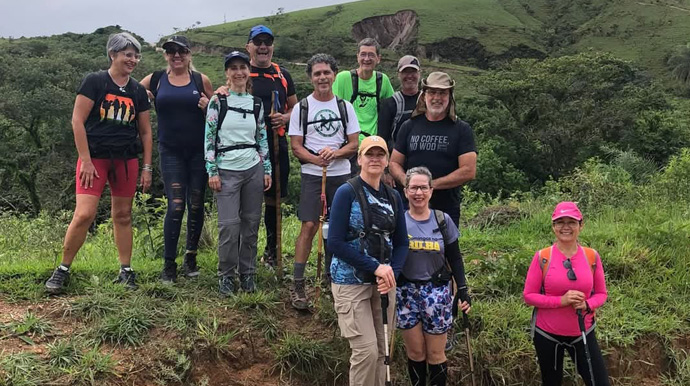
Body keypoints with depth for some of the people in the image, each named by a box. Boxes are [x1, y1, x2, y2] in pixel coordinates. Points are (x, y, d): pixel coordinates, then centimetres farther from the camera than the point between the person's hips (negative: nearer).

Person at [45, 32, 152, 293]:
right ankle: (63, 270, 5)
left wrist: (147, 167, 8)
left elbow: (145, 132, 14)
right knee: (84, 214, -12)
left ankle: (126, 272, 17)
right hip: (95, 156, -4)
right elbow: (77, 120, -6)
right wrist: (86, 160, -11)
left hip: (127, 160, 4)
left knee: (122, 215, 8)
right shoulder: (94, 81, -2)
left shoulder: (138, 91, 10)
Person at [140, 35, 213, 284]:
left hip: (199, 151, 1)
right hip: (171, 151, -1)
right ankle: (169, 265, 1)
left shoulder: (201, 81, 5)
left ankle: (190, 259, 22)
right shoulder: (155, 80, 4)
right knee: (176, 206, -9)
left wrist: (208, 106, -9)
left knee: (196, 205, 7)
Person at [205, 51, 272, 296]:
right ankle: (226, 275, 9)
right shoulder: (217, 101, -1)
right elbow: (209, 138, -2)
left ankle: (247, 274, 19)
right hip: (227, 171, -3)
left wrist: (267, 169, 9)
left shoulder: (257, 104, 10)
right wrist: (212, 171, -8)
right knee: (229, 225, -7)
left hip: (253, 169, 3)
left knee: (251, 223, 5)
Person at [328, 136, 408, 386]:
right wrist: (375, 267, -17)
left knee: (382, 350, 10)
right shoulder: (347, 192, -9)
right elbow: (335, 243, -14)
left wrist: (392, 272, -10)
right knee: (366, 350, -9)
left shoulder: (393, 197, 7)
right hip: (351, 282, -5)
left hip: (384, 281, 5)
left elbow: (401, 242, 9)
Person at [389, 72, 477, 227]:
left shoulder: (461, 129, 2)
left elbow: (469, 171, -7)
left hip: (447, 210, -2)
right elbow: (394, 163, 11)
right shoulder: (409, 126, 10)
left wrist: (432, 184, -12)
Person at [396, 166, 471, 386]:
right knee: (415, 353, 9)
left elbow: (455, 259, 5)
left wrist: (463, 290, -1)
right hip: (406, 293, 0)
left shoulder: (443, 221, 0)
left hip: (437, 293, 0)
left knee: (436, 355, 7)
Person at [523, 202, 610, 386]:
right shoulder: (542, 257, -11)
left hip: (582, 332, 2)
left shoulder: (592, 256, -5)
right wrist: (561, 300, -21)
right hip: (547, 333, -1)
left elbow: (601, 293, 4)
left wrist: (587, 305, -17)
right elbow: (528, 295, -9)